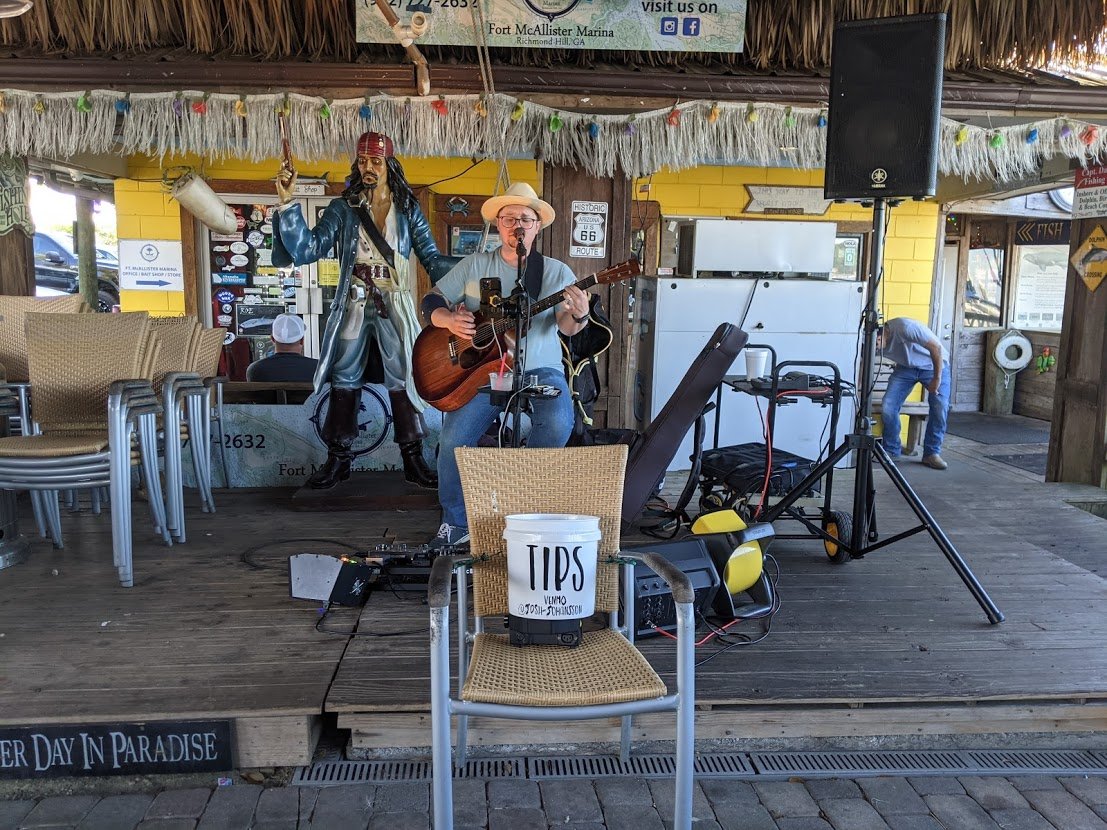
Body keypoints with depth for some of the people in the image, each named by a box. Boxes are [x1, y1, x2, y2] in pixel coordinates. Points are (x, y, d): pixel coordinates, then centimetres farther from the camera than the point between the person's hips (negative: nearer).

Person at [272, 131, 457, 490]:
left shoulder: (408, 210, 7)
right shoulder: (343, 208, 6)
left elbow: (432, 260, 4)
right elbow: (309, 248, -4)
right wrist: (287, 203, -13)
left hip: (394, 305, -1)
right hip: (353, 304, 1)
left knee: (402, 380, -3)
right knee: (344, 381, 6)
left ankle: (413, 459, 5)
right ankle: (338, 458, 15)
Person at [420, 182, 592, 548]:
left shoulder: (556, 272, 6)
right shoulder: (475, 265, 10)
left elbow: (567, 328, -6)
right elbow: (431, 301, 11)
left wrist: (579, 316, -31)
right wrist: (449, 319, -12)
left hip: (539, 368, 0)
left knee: (558, 424, -30)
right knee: (453, 440, -20)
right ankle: (456, 524, 4)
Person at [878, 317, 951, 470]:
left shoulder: (905, 327, -35)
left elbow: (937, 347, -27)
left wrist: (937, 378, -22)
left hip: (934, 365, -4)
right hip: (905, 367, 4)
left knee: (940, 408, -18)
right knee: (887, 407, -13)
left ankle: (931, 453, -1)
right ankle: (890, 450, 5)